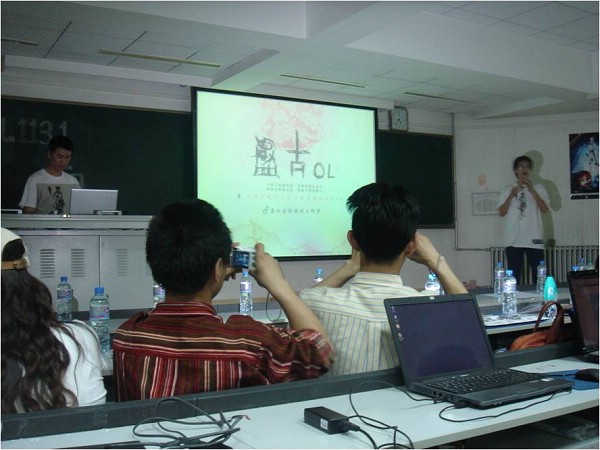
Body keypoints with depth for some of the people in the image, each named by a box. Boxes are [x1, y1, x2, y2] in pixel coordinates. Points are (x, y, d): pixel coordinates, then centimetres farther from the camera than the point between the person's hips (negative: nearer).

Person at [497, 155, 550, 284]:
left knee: (539, 274, -1)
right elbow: (502, 213, 3)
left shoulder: (538, 188, 10)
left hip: (534, 239, 0)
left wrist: (532, 191, -10)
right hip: (513, 240, 0)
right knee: (513, 275, 0)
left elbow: (545, 209, -3)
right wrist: (511, 195, -9)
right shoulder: (508, 190, 11)